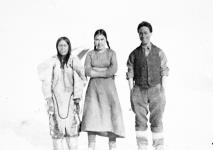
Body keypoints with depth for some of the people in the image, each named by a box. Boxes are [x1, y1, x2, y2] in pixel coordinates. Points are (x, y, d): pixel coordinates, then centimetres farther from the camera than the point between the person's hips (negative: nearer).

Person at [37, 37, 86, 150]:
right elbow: (47, 81, 2)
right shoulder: (52, 62, 2)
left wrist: (77, 99, -8)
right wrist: (49, 100, -6)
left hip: (70, 97, -1)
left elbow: (78, 81, -2)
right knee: (56, 126, 0)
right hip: (55, 97, 1)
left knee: (72, 125, -6)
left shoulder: (74, 61, 0)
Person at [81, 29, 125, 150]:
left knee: (111, 117, -5)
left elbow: (114, 70, -13)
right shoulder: (90, 54, 6)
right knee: (92, 117, -5)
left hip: (108, 88, -1)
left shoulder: (111, 53, 4)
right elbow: (87, 72, -8)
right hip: (93, 88, 1)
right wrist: (105, 71, -11)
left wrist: (95, 70, -9)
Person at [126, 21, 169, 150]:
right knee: (140, 122, -3)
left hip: (156, 90, 0)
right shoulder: (134, 54, 5)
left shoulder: (159, 52, 4)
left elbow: (164, 73, 3)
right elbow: (130, 76, 4)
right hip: (139, 91, 1)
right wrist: (131, 96, -2)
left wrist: (162, 95, -5)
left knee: (157, 122, -4)